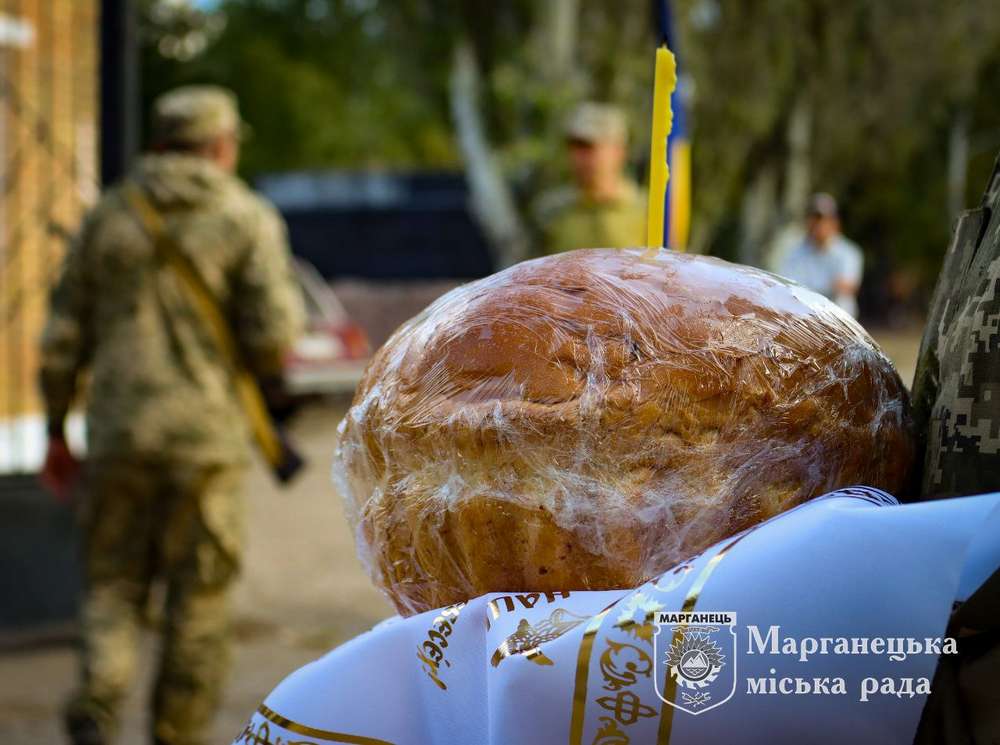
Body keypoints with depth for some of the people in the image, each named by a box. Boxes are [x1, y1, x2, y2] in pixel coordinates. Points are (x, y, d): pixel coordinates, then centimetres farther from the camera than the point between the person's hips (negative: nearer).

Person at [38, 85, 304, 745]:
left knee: (114, 586, 11)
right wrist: (264, 362, 12)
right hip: (206, 433, -2)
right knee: (199, 596, 9)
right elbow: (275, 337, -11)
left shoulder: (109, 216, 8)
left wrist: (56, 433, 15)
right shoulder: (249, 219, -1)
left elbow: (63, 338, 7)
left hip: (118, 432, 2)